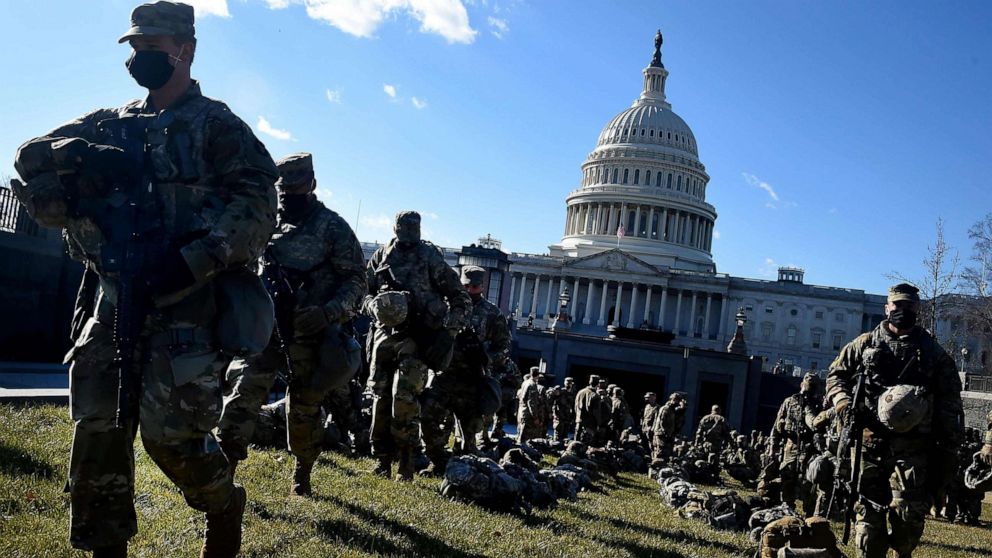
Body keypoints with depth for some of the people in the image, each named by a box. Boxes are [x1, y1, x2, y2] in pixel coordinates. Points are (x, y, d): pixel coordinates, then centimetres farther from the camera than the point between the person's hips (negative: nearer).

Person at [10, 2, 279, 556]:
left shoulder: (215, 124, 1)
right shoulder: (111, 124, 19)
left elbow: (258, 206, -10)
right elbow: (29, 156, 14)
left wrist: (193, 260, -21)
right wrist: (75, 154, -9)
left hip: (187, 302, -6)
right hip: (118, 299, 6)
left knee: (171, 433, -8)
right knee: (98, 429, 6)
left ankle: (226, 506, 21)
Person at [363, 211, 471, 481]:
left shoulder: (431, 258, 1)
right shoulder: (381, 257, 10)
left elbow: (461, 300, 3)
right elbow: (362, 292, 14)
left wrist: (448, 332, -8)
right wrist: (376, 306, -9)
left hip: (419, 337, -3)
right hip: (385, 333, 4)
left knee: (404, 397, -14)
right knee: (381, 396, 3)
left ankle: (406, 459, -3)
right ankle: (382, 459, 13)